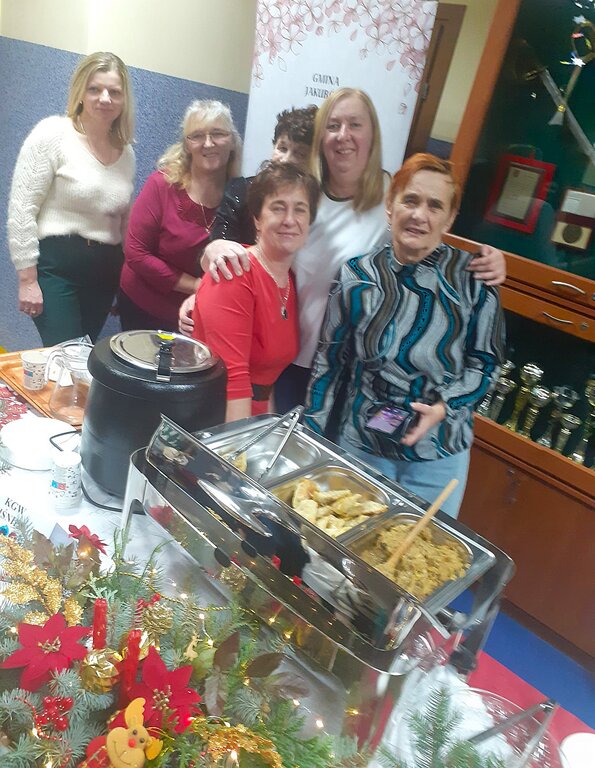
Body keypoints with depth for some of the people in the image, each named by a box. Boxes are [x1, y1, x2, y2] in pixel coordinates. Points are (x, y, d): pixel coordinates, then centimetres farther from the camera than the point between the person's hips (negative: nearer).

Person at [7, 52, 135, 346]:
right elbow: (21, 210, -10)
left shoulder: (126, 151, 11)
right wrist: (28, 280, -13)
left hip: (105, 271, 6)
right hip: (55, 265, -5)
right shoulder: (53, 133, -7)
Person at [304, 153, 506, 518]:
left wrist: (444, 407, -18)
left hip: (440, 453, -1)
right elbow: (329, 361, 0)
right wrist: (311, 435, 1)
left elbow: (487, 362, -2)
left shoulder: (472, 279, -12)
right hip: (361, 444, 1)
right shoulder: (356, 276, -8)